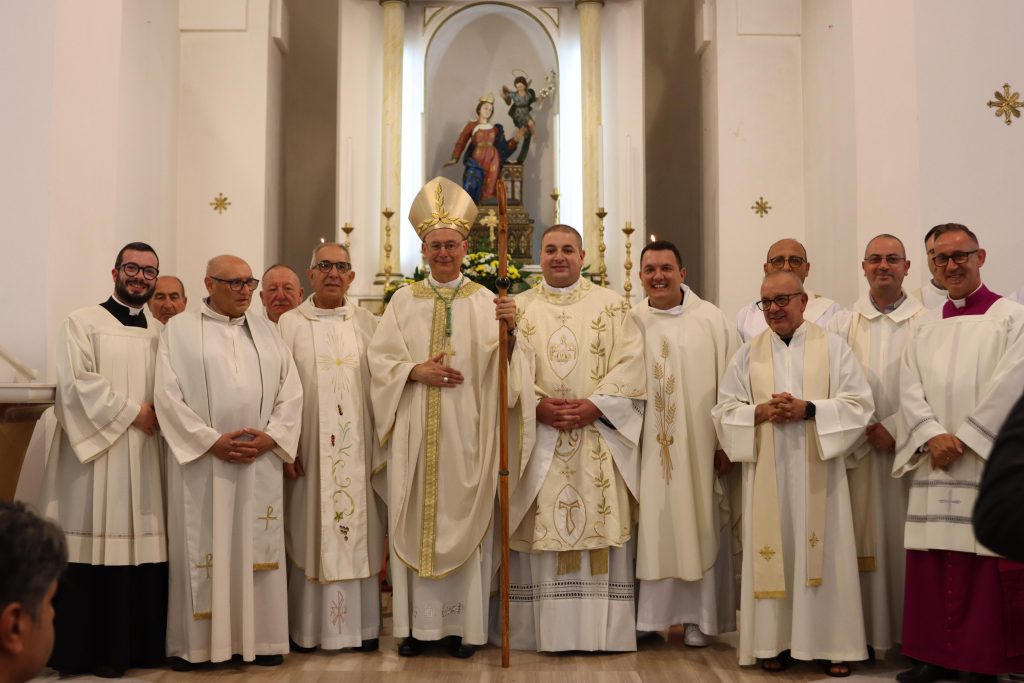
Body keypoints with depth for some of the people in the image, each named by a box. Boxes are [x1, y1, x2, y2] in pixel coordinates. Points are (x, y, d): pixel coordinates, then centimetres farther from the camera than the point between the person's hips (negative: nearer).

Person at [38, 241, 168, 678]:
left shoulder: (159, 334, 17)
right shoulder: (82, 322, 2)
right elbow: (76, 381, -9)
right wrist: (131, 411, -10)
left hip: (143, 457, 5)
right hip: (95, 450, -4)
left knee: (141, 550, 2)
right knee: (96, 551, -6)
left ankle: (138, 645, 9)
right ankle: (92, 650, 1)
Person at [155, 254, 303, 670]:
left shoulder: (267, 330, 13)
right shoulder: (180, 329, 2)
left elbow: (291, 391, 8)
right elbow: (168, 395, -6)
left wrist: (271, 436, -8)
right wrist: (211, 440, -14)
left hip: (260, 461, 3)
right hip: (201, 460, -3)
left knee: (257, 548, 5)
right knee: (202, 548, 1)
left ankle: (259, 637, 12)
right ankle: (192, 642, 9)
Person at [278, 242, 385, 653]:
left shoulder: (368, 324, 8)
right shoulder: (290, 324, 3)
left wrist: (382, 444, 0)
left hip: (358, 450, 2)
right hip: (309, 449, -1)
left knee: (360, 531, 4)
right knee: (310, 535, 2)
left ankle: (361, 623, 13)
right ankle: (308, 627, 11)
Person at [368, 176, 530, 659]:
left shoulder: (485, 301, 4)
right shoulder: (404, 300, 9)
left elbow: (500, 366, -7)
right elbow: (379, 356, 4)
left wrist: (509, 330, -26)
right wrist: (415, 371, -12)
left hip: (465, 429, -1)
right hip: (415, 429, 2)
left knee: (464, 517, 1)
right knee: (415, 518, 3)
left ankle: (463, 624, 10)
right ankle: (418, 623, 12)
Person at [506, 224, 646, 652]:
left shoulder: (610, 305, 8)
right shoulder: (519, 308, 11)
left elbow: (630, 365, -1)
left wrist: (594, 406, -13)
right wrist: (537, 405, -13)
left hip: (598, 439, -1)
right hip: (537, 439, 1)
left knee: (600, 531, -1)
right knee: (541, 533, 0)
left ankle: (603, 629, 6)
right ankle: (546, 629, 8)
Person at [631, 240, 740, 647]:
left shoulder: (712, 321, -2)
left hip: (697, 448, -1)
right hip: (645, 447, 2)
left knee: (697, 528, 4)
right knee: (650, 528, 5)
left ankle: (697, 617, 14)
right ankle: (647, 613, 15)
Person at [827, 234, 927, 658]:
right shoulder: (843, 324, 10)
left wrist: (895, 428, -13)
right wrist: (867, 429, -11)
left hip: (909, 447, -1)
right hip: (858, 449, 1)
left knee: (906, 541, 0)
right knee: (863, 540, 0)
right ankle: (866, 633, 6)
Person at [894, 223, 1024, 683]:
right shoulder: (926, 327, 15)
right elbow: (910, 388, 6)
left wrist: (962, 438, -14)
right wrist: (934, 436, -11)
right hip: (935, 465, 4)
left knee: (987, 569, -3)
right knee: (931, 565, 5)